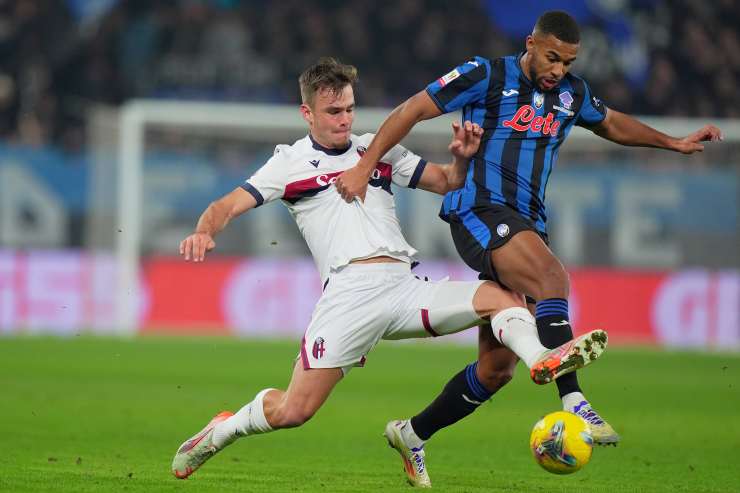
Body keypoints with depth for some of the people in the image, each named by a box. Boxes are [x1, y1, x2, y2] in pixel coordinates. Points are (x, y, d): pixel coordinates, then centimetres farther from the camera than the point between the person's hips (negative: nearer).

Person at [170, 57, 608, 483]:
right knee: (292, 411, -12)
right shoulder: (291, 162, 11)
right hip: (349, 292, -4)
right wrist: (204, 231, -20)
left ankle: (541, 362, -44)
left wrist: (462, 157, 3)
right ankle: (222, 431, 14)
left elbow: (447, 183, 26)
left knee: (503, 297, -19)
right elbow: (228, 206, 3)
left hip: (405, 287, 4)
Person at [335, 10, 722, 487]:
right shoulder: (486, 76, -4)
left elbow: (612, 123, 34)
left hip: (527, 227, 7)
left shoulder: (572, 93, 13)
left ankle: (413, 433, 22)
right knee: (551, 276, -35)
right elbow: (413, 110, -4)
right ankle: (573, 402, -45)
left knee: (496, 368, 4)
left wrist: (674, 143, 30)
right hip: (477, 210, -7)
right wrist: (364, 167, -11)